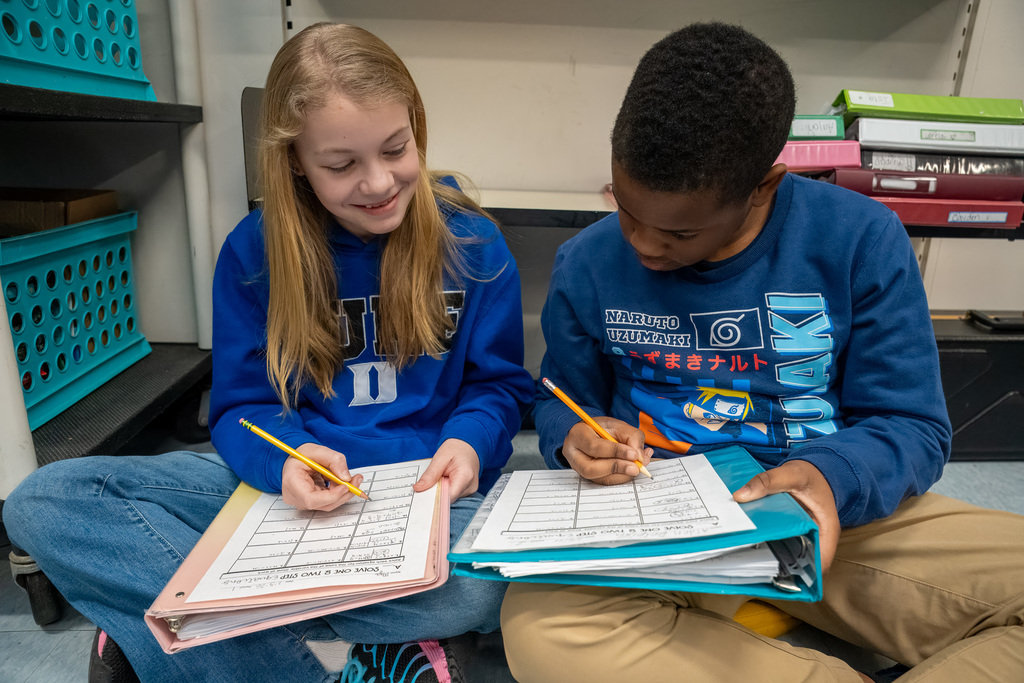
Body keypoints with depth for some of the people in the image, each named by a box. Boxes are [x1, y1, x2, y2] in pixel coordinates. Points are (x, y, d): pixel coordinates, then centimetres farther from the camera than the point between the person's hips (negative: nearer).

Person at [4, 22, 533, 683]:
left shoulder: (472, 243, -4)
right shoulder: (253, 251, -1)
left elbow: (499, 385, 3)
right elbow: (241, 407, 2)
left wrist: (467, 443, -20)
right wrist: (284, 460, -21)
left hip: (426, 490, -1)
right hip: (290, 482, 2)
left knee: (479, 586, -36)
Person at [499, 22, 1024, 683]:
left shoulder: (860, 241, -6)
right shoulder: (588, 264, -2)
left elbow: (911, 424, -2)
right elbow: (563, 401, 11)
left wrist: (832, 475, -25)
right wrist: (575, 433, -14)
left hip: (838, 512, 0)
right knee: (540, 624, -31)